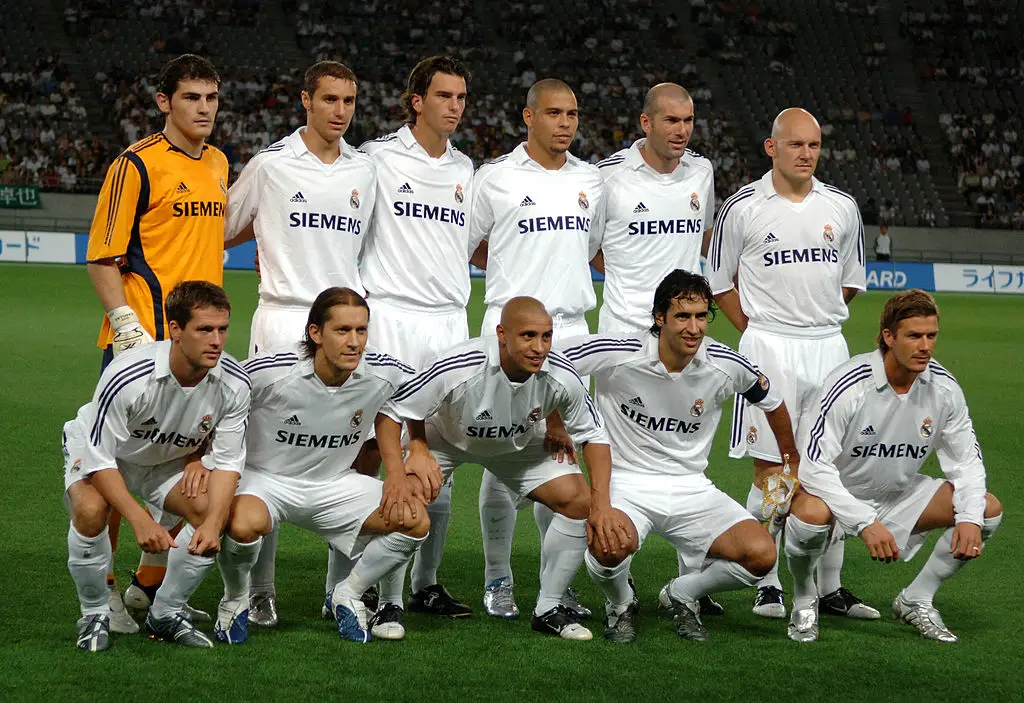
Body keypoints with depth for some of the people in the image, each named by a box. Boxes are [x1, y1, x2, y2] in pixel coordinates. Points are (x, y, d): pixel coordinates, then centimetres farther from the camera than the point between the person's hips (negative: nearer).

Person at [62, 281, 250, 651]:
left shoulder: (234, 383, -25)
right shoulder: (126, 377, -38)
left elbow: (228, 462, -17)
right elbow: (99, 459, -32)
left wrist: (213, 523, -35)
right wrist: (140, 521, -44)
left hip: (168, 459, 4)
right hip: (97, 450, -4)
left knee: (215, 513, -21)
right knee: (91, 511, -34)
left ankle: (167, 613, 2)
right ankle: (95, 614, -8)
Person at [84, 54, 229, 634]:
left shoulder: (218, 163, 14)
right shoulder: (137, 165, -8)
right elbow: (102, 256, -9)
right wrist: (125, 324, -19)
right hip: (142, 344, -7)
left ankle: (153, 584, 22)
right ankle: (103, 588, 7)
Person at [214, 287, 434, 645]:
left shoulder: (384, 373, -15)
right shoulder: (268, 372, -24)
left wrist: (399, 471, 0)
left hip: (336, 484, 4)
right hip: (265, 479, -4)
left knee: (417, 521, -16)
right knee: (245, 525, -38)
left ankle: (346, 595, 10)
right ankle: (235, 599, -2)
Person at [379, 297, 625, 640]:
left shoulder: (561, 377, -29)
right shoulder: (458, 368, -39)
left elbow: (593, 436, -12)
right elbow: (390, 412, -29)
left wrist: (601, 503, -21)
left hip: (519, 445, 3)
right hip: (445, 438, -3)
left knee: (580, 501, -13)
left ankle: (548, 610, 4)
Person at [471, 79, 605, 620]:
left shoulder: (591, 181, 12)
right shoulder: (496, 178, -1)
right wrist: (518, 279, 4)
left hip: (571, 331, 4)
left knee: (561, 455, 4)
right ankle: (498, 581, 7)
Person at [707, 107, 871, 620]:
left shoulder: (841, 208, 8)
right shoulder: (743, 207, -2)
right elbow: (720, 281, 7)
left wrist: (816, 317, 13)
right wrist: (759, 329, 3)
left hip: (828, 345, 4)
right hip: (767, 347, -3)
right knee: (770, 470, -4)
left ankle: (830, 587, 11)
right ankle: (768, 587, 3)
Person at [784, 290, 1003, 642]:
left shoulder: (944, 387, -11)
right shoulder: (849, 385, -27)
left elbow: (966, 460, -2)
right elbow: (813, 465, -29)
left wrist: (970, 518, -20)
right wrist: (866, 523, -37)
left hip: (901, 494, 5)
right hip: (841, 494, -5)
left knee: (989, 510, -11)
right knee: (810, 514, -40)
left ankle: (916, 601, 6)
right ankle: (804, 601, -6)